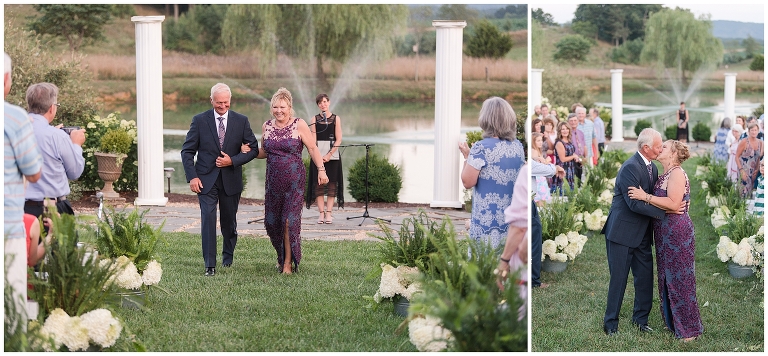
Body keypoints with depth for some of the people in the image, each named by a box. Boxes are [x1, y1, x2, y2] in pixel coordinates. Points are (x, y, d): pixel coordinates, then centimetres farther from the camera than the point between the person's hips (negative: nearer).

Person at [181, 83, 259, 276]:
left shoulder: (241, 121, 1)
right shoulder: (199, 120, -2)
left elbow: (253, 149, 2)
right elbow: (187, 151, 0)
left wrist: (233, 160, -13)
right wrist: (192, 177, -11)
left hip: (231, 179, 2)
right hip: (206, 179, -2)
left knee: (229, 222, 13)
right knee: (208, 219, -12)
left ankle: (228, 256, 37)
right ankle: (210, 265, -9)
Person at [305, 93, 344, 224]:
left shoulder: (336, 119, 4)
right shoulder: (315, 119, 7)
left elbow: (338, 140, -1)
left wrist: (329, 155, -12)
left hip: (332, 154, -1)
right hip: (318, 154, 1)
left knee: (331, 184, -2)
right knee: (319, 184, -2)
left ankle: (329, 213, 1)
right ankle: (321, 213, 0)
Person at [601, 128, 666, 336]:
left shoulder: (652, 168, 8)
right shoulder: (630, 168, -20)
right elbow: (635, 204, -26)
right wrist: (666, 211, -24)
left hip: (642, 233, 8)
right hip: (622, 232, -8)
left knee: (645, 277, 10)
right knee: (619, 278, 0)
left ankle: (640, 319, 24)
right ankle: (610, 323, 11)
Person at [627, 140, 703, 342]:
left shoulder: (677, 173, -13)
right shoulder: (665, 175, 14)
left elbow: (673, 204, -23)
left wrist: (645, 196, -22)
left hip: (677, 233, -9)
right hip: (665, 234, 9)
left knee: (679, 279, -2)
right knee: (668, 278, 15)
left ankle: (687, 328, 7)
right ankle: (673, 322, 25)